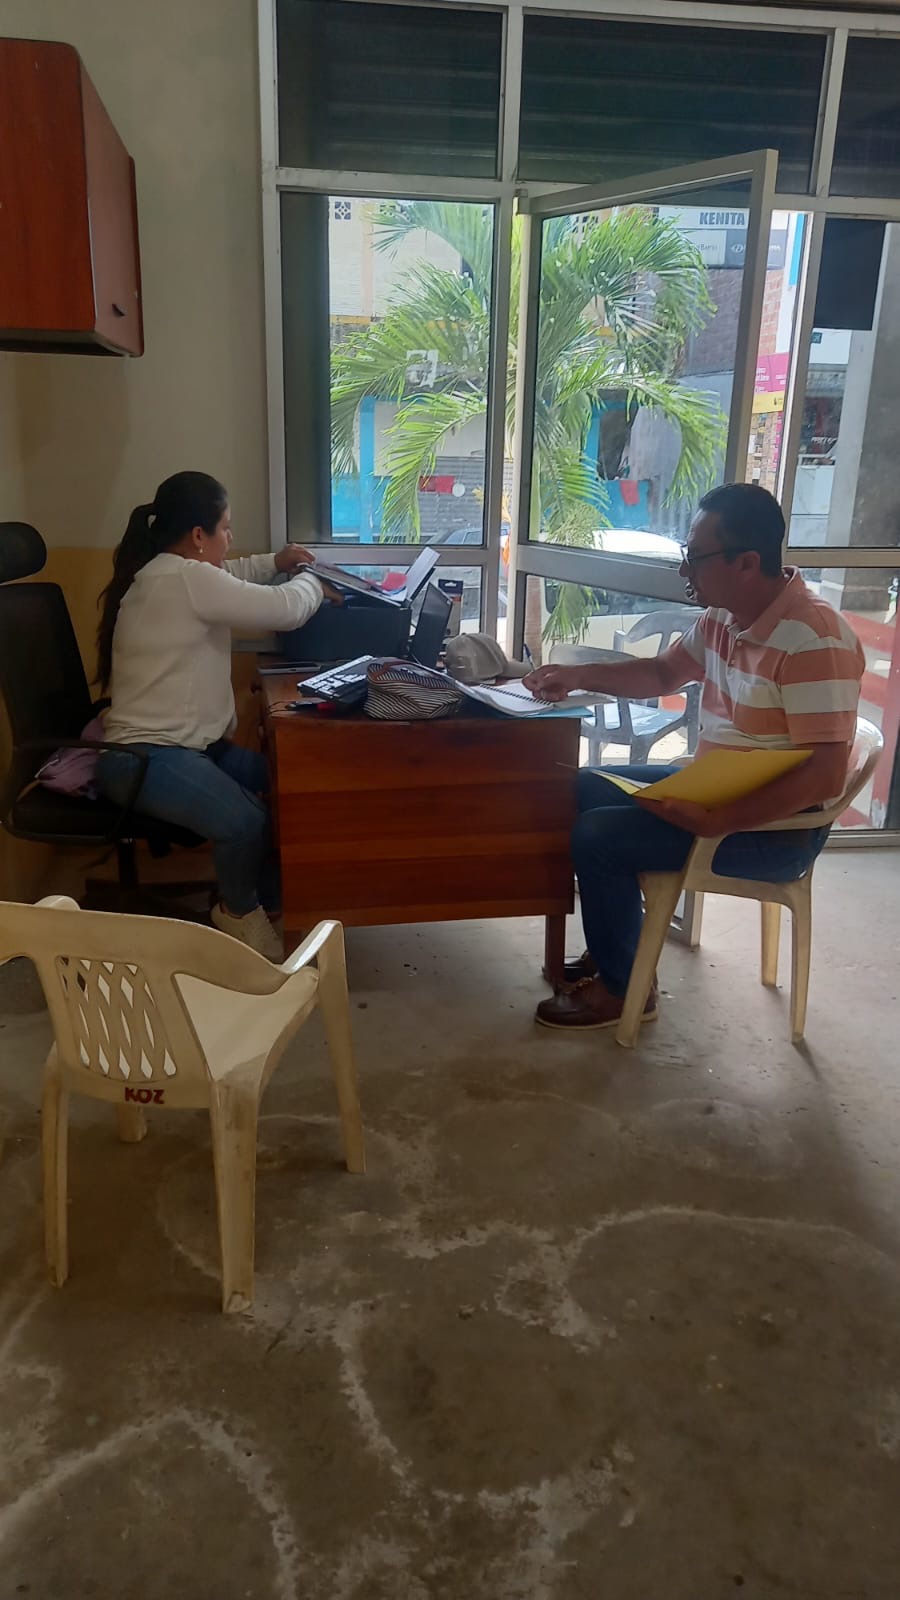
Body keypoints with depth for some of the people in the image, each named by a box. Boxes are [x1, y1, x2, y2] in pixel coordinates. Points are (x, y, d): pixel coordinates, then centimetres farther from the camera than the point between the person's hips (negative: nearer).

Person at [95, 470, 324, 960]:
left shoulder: (165, 572, 14)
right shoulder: (185, 579, -20)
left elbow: (224, 577, 36)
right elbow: (287, 610, -20)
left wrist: (274, 562, 21)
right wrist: (308, 578, 2)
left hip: (179, 744, 11)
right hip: (144, 756, -11)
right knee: (245, 822, -29)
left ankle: (267, 891, 21)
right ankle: (238, 912, 0)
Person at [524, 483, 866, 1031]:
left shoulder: (814, 640, -26)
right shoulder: (721, 618, 2)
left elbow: (824, 776, -30)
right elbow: (663, 674, 18)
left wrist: (716, 822, -33)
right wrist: (580, 676, 3)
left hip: (777, 827, -9)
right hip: (713, 787, 10)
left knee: (599, 836, -18)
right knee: (585, 790, 10)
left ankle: (623, 987, 3)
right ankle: (609, 947, 20)